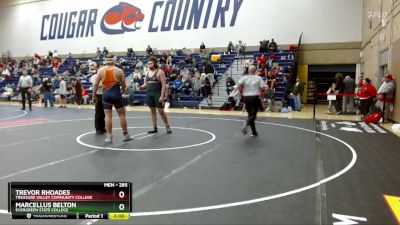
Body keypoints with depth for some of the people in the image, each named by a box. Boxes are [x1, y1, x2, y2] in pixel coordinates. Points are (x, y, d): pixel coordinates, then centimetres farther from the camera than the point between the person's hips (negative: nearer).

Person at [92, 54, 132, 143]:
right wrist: (123, 89, 25)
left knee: (108, 116, 6)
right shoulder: (119, 70, -3)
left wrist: (94, 96, 9)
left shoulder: (100, 70, 2)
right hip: (116, 94, -2)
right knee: (122, 115, 9)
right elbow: (124, 86, 2)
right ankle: (126, 135, 16)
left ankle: (109, 136, 8)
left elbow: (96, 84, 1)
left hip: (106, 94, 2)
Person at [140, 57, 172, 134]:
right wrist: (142, 87, -3)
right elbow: (146, 83, 20)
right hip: (149, 94, 7)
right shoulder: (148, 73, 13)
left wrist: (162, 96, -20)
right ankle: (155, 128, 15)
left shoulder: (160, 72, -7)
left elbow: (164, 85, -12)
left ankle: (167, 126, 10)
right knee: (152, 111, 8)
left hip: (158, 94, -6)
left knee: (160, 111, -5)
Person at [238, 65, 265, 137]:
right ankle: (246, 124, -26)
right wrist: (258, 89, 12)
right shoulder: (258, 78, -2)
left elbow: (239, 86, -13)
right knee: (253, 115, 3)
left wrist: (241, 92, 3)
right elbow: (262, 88, -9)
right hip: (255, 98, -2)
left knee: (250, 114, 14)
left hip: (247, 98, 3)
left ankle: (254, 132, 18)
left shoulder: (244, 78, 1)